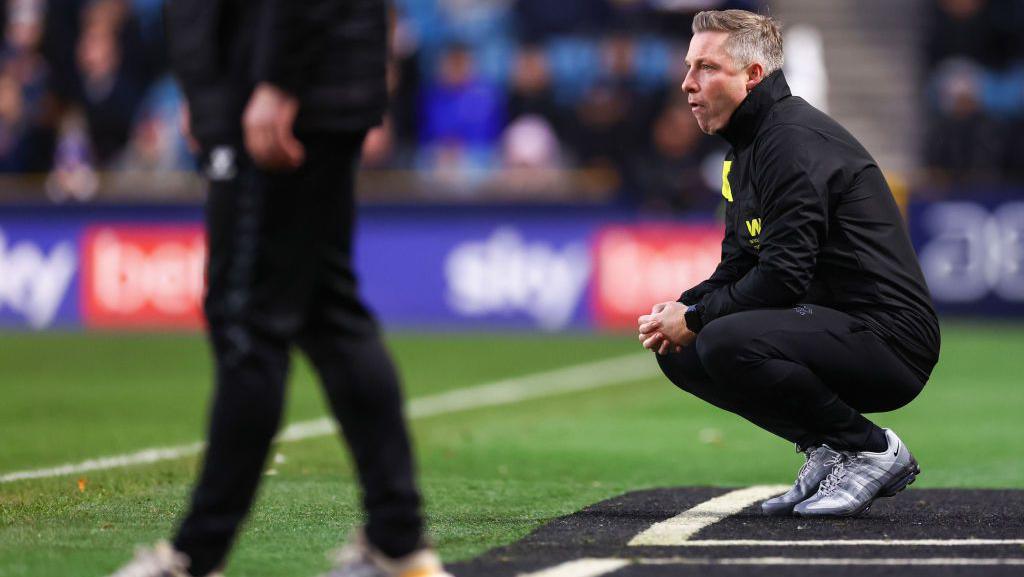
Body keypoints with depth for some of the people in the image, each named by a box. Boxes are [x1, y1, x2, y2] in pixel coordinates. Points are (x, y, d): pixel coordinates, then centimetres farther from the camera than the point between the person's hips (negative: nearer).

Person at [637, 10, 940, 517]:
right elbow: (739, 267, 19)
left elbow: (784, 276, -23)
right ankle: (827, 452, 9)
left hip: (887, 337, -10)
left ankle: (872, 451, -12)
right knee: (680, 353, 9)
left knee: (724, 343, -30)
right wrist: (682, 308, 0)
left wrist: (696, 317, -13)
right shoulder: (747, 148, 16)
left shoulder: (795, 141, -16)